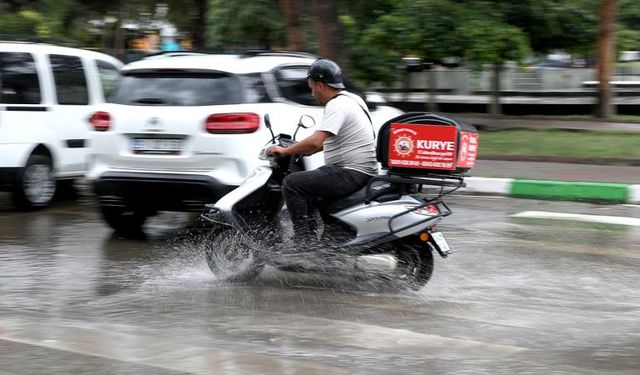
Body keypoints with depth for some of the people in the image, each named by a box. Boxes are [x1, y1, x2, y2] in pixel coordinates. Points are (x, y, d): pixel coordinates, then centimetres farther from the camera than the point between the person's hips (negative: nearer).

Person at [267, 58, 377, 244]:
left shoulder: (337, 105, -16)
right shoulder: (352, 98, 15)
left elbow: (315, 142, -27)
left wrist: (285, 151, -14)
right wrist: (305, 149, 28)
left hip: (351, 174, -11)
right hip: (363, 172, 11)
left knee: (292, 183, -13)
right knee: (307, 182, 27)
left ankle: (303, 239, -14)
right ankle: (310, 238, 24)